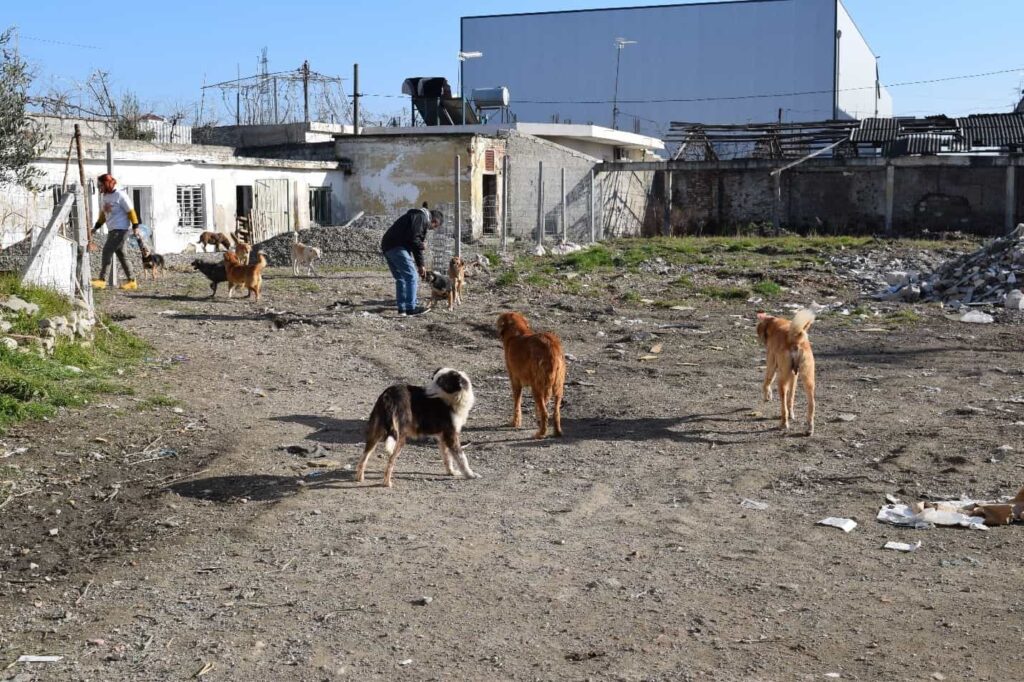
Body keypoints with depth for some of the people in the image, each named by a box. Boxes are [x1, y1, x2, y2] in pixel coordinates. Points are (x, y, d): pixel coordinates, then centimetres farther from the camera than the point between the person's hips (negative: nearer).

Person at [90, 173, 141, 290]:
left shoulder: (120, 195, -11)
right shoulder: (103, 196, 12)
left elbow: (131, 211, -10)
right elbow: (103, 214, 22)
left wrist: (135, 227, -13)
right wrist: (96, 227, 16)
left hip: (121, 229, -9)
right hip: (112, 230, 9)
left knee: (107, 250, -15)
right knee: (121, 254, 9)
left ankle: (102, 280, -15)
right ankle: (131, 281, 14)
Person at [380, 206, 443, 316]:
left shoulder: (416, 217, 27)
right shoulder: (421, 217, -6)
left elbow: (416, 241, 29)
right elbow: (414, 239, -17)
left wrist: (420, 265, 26)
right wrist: (420, 264, -12)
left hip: (387, 247, 11)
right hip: (397, 247, -11)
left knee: (401, 278, 15)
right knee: (411, 276, -8)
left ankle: (402, 308, 16)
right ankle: (411, 308, -9)